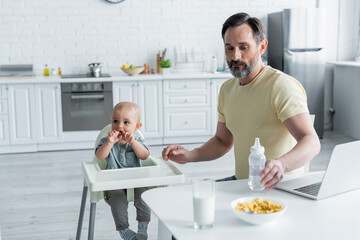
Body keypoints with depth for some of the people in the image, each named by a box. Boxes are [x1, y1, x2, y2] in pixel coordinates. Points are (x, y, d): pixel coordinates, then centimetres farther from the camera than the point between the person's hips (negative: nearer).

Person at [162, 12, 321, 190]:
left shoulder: (282, 86, -16)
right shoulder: (227, 89, 10)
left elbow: (311, 142, -26)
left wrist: (281, 164, -47)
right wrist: (190, 156, 2)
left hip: (280, 187, -7)